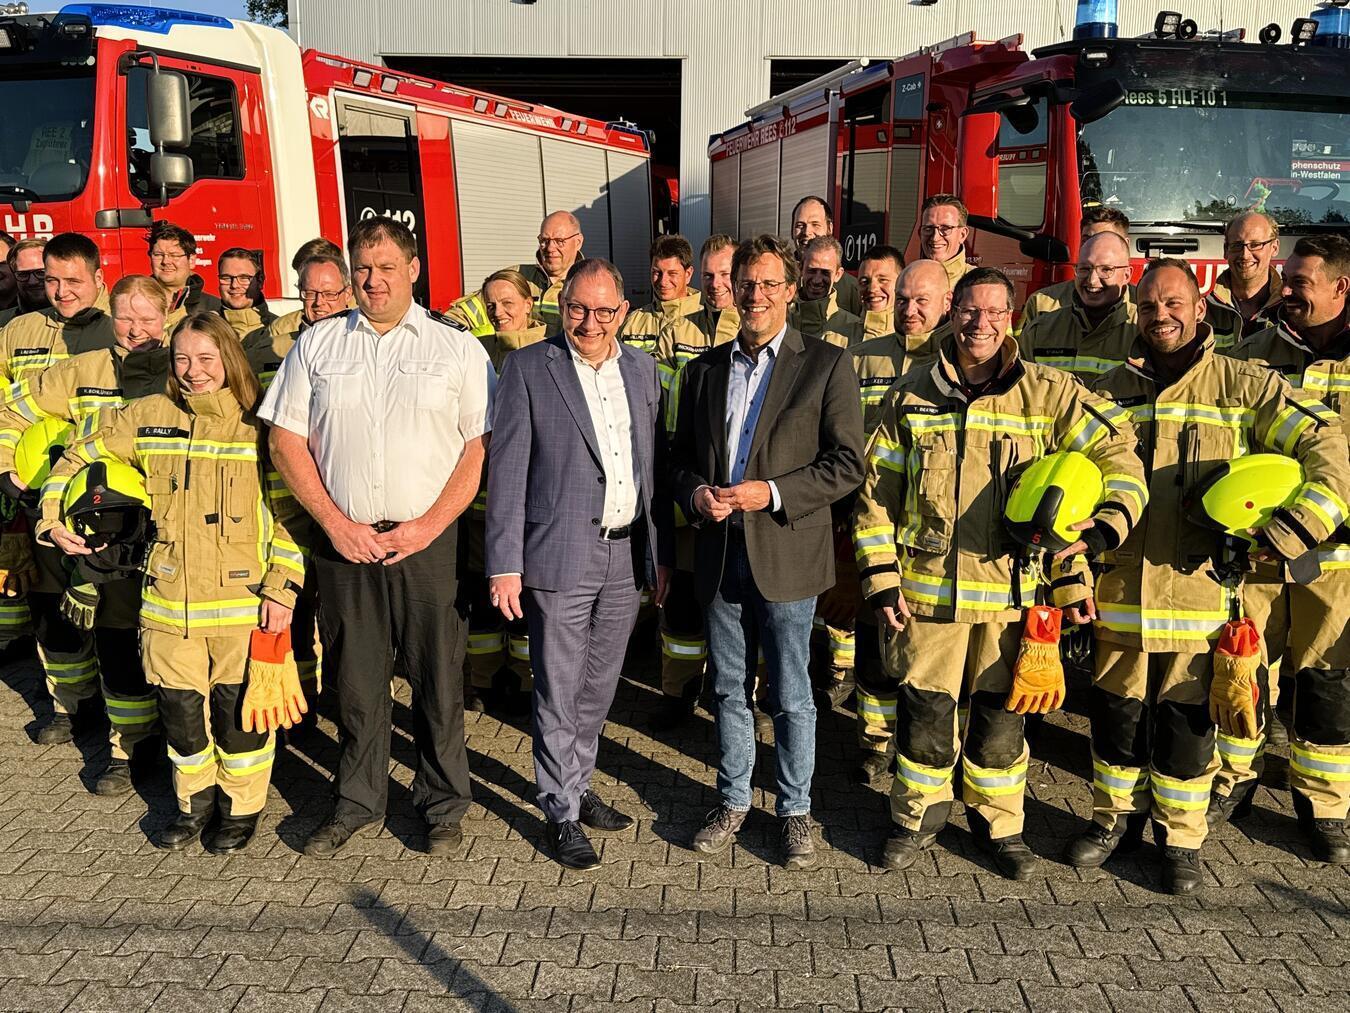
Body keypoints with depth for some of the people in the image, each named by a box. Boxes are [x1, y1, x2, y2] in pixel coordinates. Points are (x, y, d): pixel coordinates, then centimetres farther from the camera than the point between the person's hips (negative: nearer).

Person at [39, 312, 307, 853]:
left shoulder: (260, 426, -5)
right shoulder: (148, 417, 4)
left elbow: (290, 515, -5)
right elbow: (80, 458, 18)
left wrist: (281, 589, -11)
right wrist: (53, 517, 7)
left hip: (240, 601, -3)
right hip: (167, 601, 3)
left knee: (238, 709, 5)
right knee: (178, 708, 11)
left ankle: (242, 805, 27)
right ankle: (197, 797, 34)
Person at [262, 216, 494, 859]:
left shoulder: (457, 349, 3)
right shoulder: (316, 346, 9)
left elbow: (480, 449, -2)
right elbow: (286, 442, 6)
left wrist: (428, 527, -11)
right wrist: (334, 522, -4)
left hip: (427, 541, -2)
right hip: (344, 540, 2)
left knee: (438, 678, 4)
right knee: (355, 679, 10)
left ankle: (443, 806, 20)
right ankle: (358, 801, 27)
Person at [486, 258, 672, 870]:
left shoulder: (642, 368, 9)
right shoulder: (529, 368, -5)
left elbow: (654, 466, 12)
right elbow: (507, 469, -7)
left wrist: (661, 550, 10)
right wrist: (505, 563, -11)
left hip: (627, 556, 5)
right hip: (561, 556, -4)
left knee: (598, 689, 16)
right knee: (558, 695, 4)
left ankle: (577, 788, 35)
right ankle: (562, 813, 19)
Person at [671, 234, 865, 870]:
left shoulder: (826, 365, -3)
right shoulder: (705, 369, 10)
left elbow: (848, 462, -7)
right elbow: (680, 456, 15)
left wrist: (772, 494, -17)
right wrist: (695, 492, -7)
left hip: (786, 554, -4)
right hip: (720, 553, 4)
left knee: (791, 698, 7)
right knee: (729, 691, 15)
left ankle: (795, 811, 25)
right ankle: (734, 800, 32)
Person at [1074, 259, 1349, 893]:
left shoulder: (1244, 386, 1)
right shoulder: (1111, 391, 9)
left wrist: (1288, 532, -16)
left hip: (1200, 589, -2)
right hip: (1119, 589, 2)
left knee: (1186, 723, 8)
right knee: (1116, 713, 13)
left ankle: (1181, 840, 27)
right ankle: (1116, 818, 35)